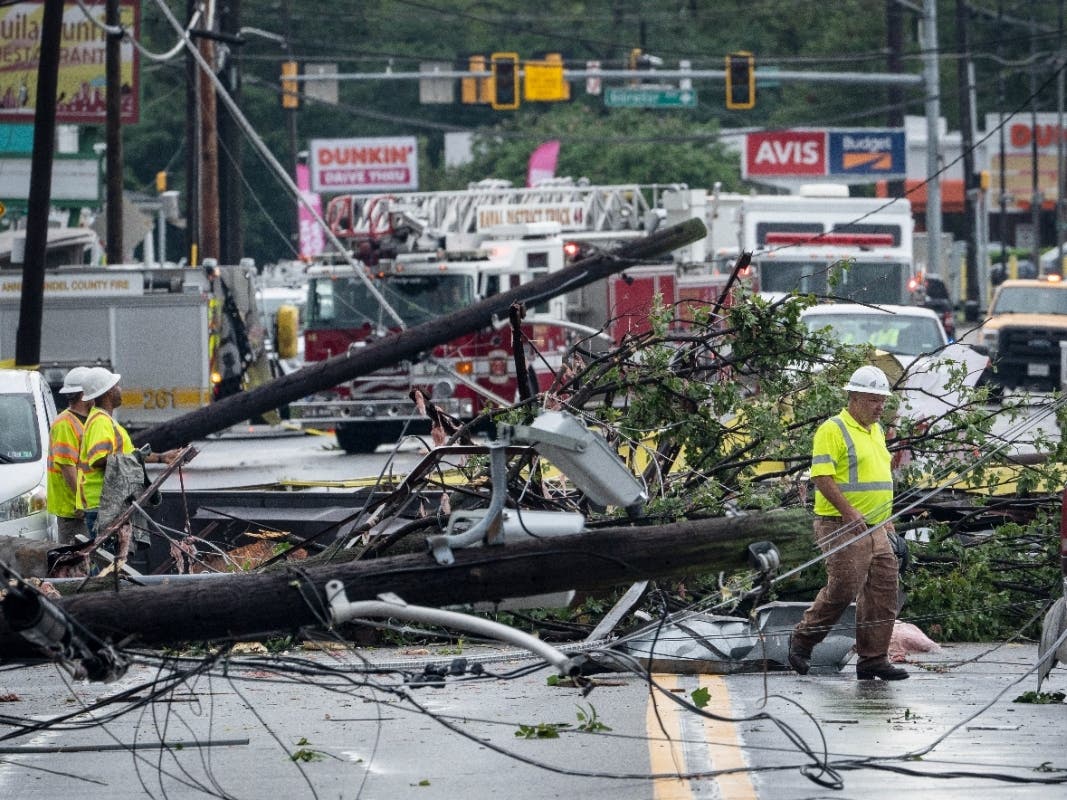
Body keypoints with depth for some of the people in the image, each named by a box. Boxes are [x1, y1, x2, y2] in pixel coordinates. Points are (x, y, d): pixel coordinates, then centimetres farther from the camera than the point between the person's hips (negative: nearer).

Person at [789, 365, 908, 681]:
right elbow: (822, 476, -18)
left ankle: (873, 659, 7)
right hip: (841, 527, -9)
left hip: (874, 529, 9)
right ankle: (802, 640, 10)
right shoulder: (833, 430, -11)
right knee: (843, 589, -10)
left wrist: (885, 517, 21)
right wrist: (849, 511, -25)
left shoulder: (876, 431, 18)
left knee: (883, 591, 3)